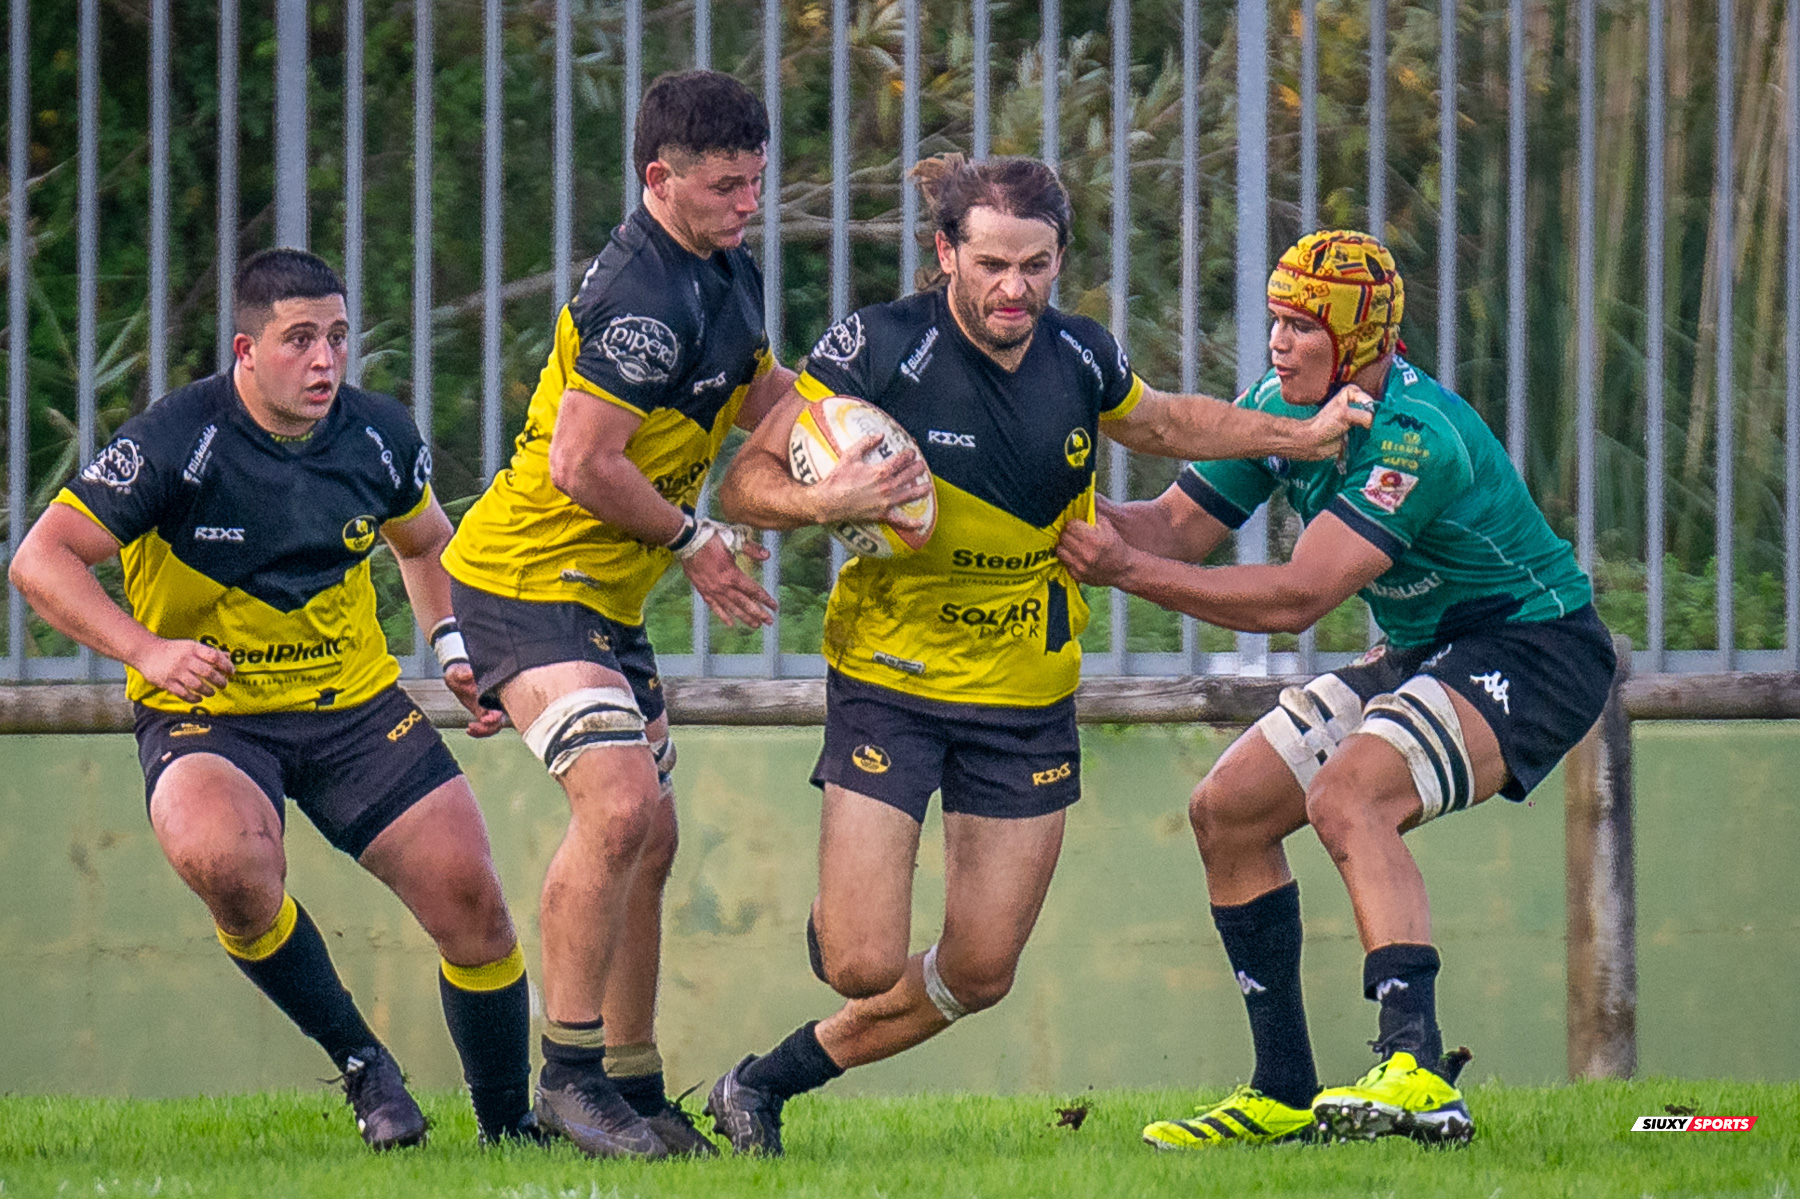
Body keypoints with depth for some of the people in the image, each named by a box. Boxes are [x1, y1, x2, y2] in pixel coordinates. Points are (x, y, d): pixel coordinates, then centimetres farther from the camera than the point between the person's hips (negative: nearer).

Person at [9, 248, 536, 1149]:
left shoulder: (378, 436, -2)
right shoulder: (176, 441, -17)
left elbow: (425, 544, 20)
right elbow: (41, 559, -19)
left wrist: (455, 648, 4)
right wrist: (146, 651, -32)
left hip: (356, 703, 4)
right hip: (205, 715, -4)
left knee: (470, 895, -9)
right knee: (224, 858, -35)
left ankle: (508, 1126, 13)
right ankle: (358, 1063, -14)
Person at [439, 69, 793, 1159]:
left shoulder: (727, 277, 10)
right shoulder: (643, 297, -22)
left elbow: (764, 398, 25)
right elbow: (581, 465, -26)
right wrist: (693, 540, -13)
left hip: (605, 599, 10)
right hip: (530, 582, -10)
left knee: (648, 839, 10)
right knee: (619, 804, -23)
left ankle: (634, 1086, 19)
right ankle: (571, 1073, -17)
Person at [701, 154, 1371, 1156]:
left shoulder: (1081, 357, -4)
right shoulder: (879, 349, -18)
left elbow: (1162, 424, 20)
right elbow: (746, 482, -16)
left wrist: (1303, 435, 14)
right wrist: (827, 502, -36)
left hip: (1030, 695, 4)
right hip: (892, 678, -4)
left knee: (979, 976, 4)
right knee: (865, 963, -12)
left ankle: (770, 1082, 24)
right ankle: (830, 914, 25)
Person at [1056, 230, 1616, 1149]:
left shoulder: (1415, 436, -30)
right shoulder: (1279, 408, -3)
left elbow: (1297, 597, -33)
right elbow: (1177, 526, 1)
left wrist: (1126, 569, -34)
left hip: (1535, 648, -10)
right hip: (1423, 652, 10)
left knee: (1347, 796, -32)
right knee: (1227, 809, 3)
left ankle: (1419, 1073, -41)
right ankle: (1285, 1094, 8)